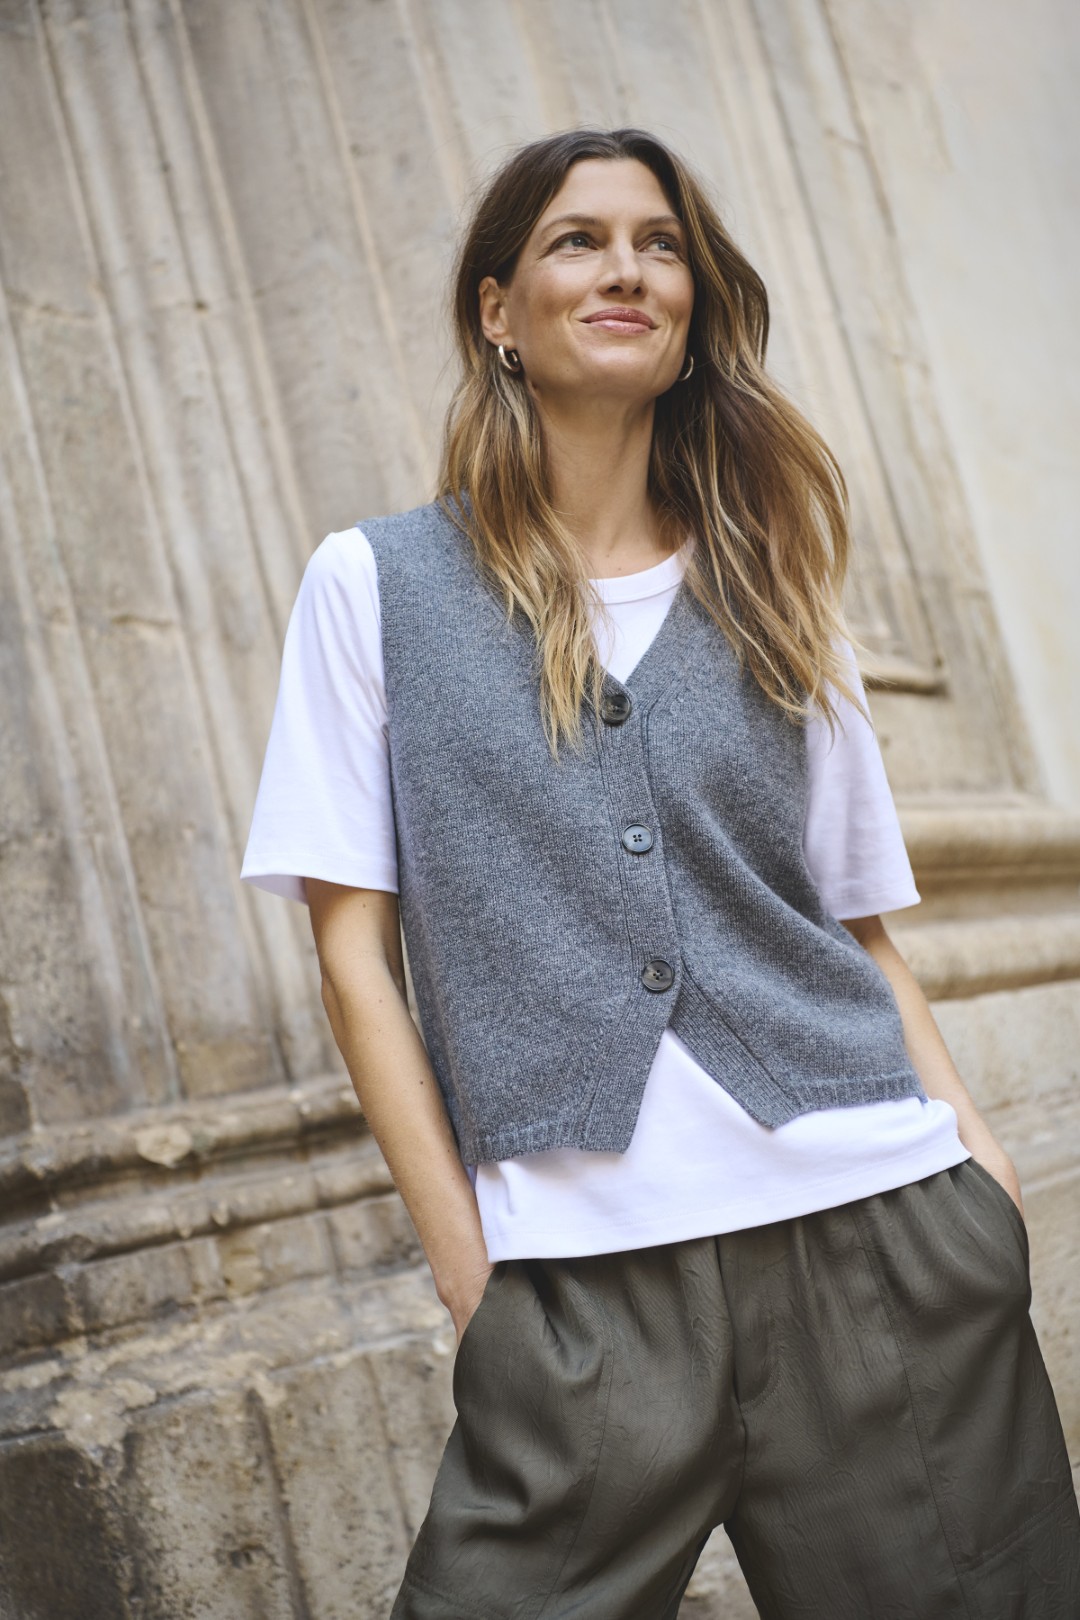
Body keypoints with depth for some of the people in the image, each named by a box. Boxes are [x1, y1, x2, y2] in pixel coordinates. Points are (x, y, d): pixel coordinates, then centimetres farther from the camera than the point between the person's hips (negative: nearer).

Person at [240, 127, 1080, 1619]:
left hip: (877, 1226, 3)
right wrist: (468, 1262, -4)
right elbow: (355, 947, 1)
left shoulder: (777, 594, 13)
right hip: (580, 1279, -2)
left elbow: (858, 927, 13)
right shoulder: (378, 583, 5)